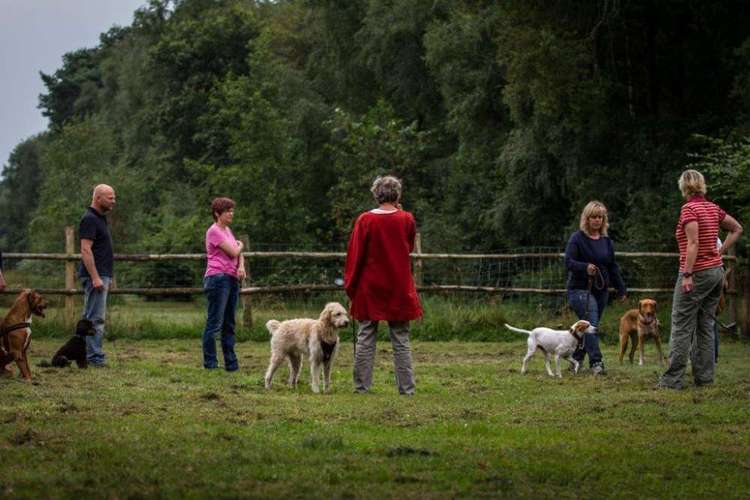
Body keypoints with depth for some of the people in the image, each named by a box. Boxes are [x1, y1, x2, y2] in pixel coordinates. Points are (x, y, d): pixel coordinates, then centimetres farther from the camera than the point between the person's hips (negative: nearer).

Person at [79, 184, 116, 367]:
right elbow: (85, 250, -20)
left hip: (102, 275, 10)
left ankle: (92, 355, 14)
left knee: (91, 317, 11)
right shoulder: (89, 219, -13)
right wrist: (95, 277, -24)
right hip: (95, 276, -10)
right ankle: (95, 357, -10)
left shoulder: (101, 218, 17)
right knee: (95, 318, -10)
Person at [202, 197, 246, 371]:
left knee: (229, 324, 10)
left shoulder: (227, 231, 20)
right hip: (218, 278, -9)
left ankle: (231, 364, 13)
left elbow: (239, 253, 17)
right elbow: (233, 252, -13)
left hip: (232, 279, 9)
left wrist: (241, 266, -4)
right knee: (214, 324, -7)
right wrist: (240, 245, 9)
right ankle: (210, 363, -4)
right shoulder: (214, 231, -8)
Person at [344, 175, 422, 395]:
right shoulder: (407, 219, -4)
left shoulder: (365, 220, -8)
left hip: (370, 288, -1)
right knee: (401, 339, 5)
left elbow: (355, 255, -4)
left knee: (365, 338, 5)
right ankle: (406, 387, 3)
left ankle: (362, 386, 5)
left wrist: (350, 285, 6)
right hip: (399, 287, 1)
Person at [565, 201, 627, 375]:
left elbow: (612, 267, 17)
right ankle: (596, 362, -20)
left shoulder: (606, 241, 12)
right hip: (580, 289, -6)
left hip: (601, 289, 6)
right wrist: (585, 267, -31)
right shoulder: (577, 238, -5)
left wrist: (621, 289, 14)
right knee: (591, 325, -17)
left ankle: (575, 359, 21)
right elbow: (568, 262, -13)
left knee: (589, 327, 8)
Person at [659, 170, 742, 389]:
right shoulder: (713, 208, 9)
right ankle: (704, 376, 12)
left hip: (697, 273, -7)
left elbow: (693, 243, -21)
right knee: (705, 326, 12)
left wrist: (688, 275, -21)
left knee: (681, 327, -4)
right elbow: (737, 229, 21)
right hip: (716, 271, 7)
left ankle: (672, 379, -5)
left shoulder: (689, 209, -13)